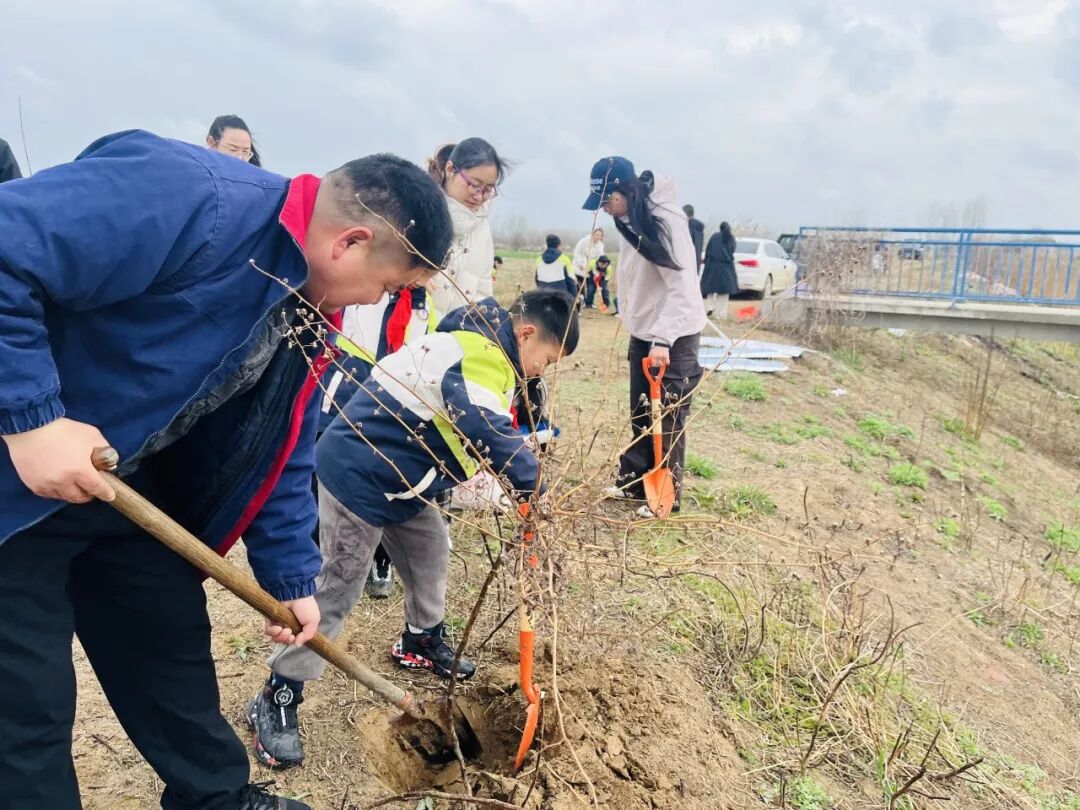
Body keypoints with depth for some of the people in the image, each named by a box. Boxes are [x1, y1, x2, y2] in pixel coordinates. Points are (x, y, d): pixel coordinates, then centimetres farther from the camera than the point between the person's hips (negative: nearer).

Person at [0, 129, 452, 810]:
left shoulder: (313, 307, 0)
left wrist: (292, 580, 9)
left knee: (176, 651, 18)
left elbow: (281, 454, 7)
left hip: (130, 485, 8)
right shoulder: (188, 198, -29)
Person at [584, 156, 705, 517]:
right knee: (640, 413, 15)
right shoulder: (628, 221, 4)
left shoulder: (666, 220, -22)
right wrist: (629, 319, 11)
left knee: (668, 418, 0)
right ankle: (633, 480, 28)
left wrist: (663, 339, -29)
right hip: (643, 332, 8)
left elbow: (682, 287, -25)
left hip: (674, 335, -8)